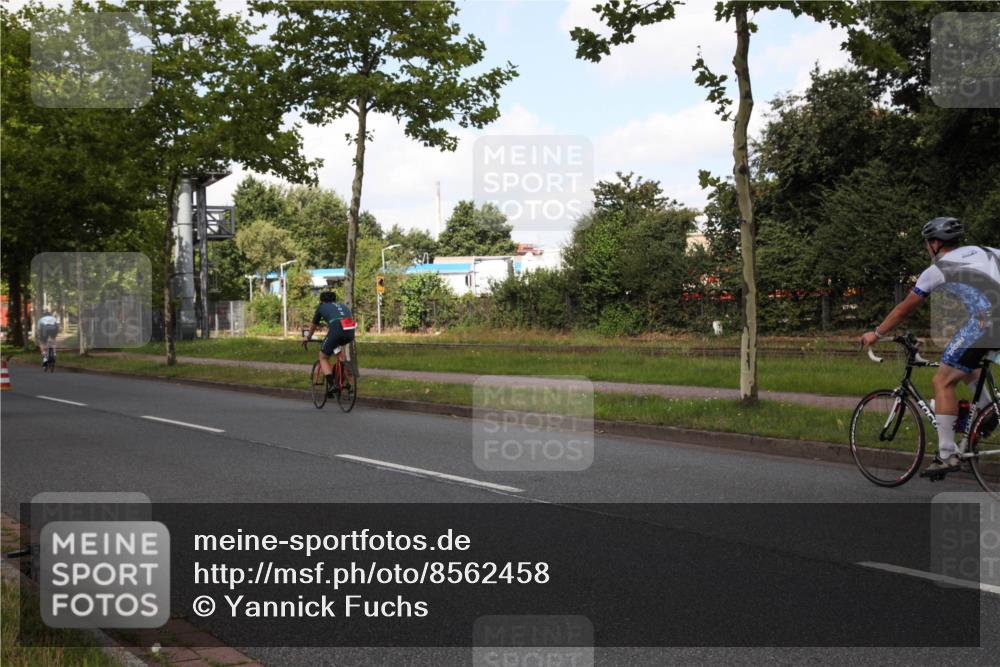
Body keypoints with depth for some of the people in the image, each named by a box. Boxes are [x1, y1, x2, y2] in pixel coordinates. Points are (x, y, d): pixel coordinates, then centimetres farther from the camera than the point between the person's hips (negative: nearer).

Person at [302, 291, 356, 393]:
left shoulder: (322, 307, 25)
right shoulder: (344, 306, 34)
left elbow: (313, 326, 38)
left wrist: (307, 337, 55)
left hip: (336, 331, -4)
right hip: (350, 333, 4)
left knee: (323, 357, 14)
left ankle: (331, 384, -2)